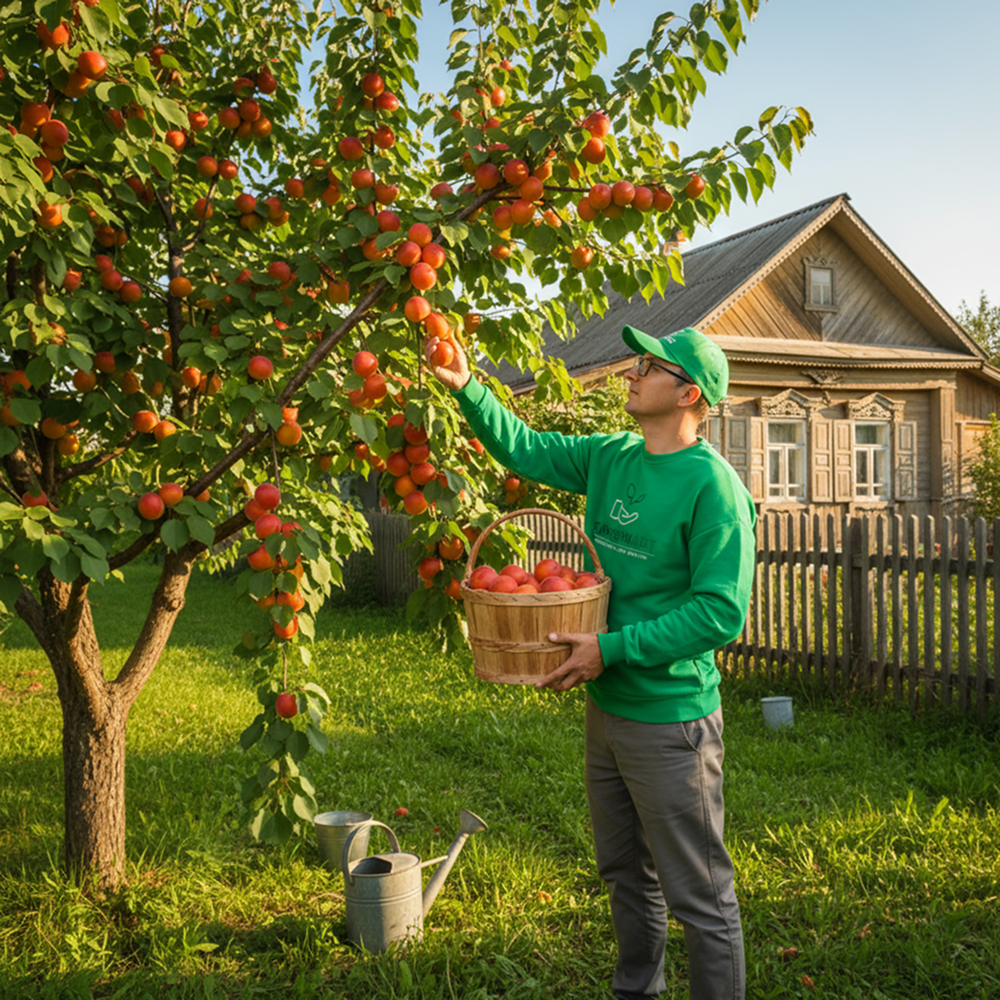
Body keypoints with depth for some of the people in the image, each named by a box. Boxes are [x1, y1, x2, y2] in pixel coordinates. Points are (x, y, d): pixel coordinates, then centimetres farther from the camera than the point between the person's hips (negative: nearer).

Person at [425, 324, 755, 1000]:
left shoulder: (712, 485, -19)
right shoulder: (612, 457, 4)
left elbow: (721, 613, -23)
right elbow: (525, 448, 14)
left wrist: (611, 648, -24)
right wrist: (466, 387, 2)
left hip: (670, 721, -8)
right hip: (606, 705, 8)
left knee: (701, 898, 6)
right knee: (626, 874, 25)